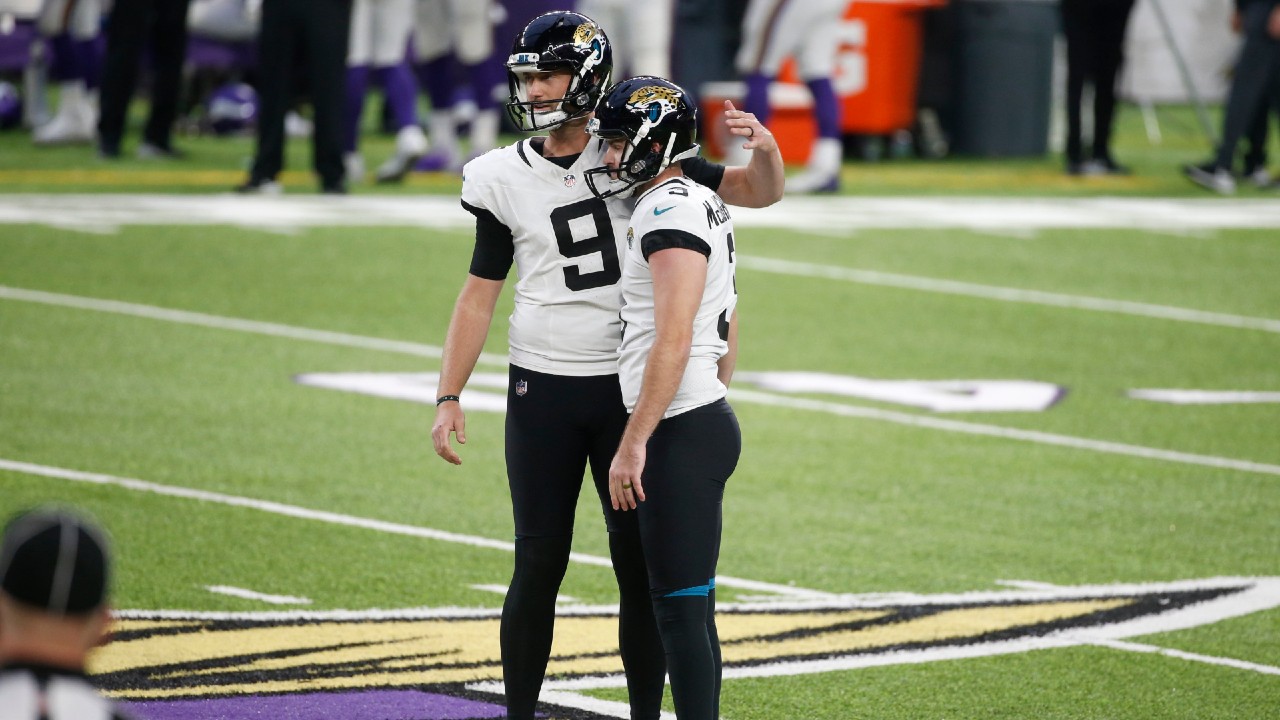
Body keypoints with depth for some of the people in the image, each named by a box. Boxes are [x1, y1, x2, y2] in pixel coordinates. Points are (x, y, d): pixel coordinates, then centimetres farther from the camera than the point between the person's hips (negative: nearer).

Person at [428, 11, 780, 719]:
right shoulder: (505, 179, 1)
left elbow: (757, 192, 2)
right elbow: (479, 295, 7)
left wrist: (765, 150, -22)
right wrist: (448, 398, 1)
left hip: (629, 390, 0)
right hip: (542, 393, 0)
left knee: (640, 565, 3)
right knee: (540, 562, 1)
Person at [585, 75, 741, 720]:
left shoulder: (671, 213, -16)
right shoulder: (703, 206, 16)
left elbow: (673, 341, -23)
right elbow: (727, 339, 23)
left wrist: (633, 444, -22)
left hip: (681, 433, -10)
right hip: (709, 418, 10)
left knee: (680, 608, -8)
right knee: (688, 609, 13)